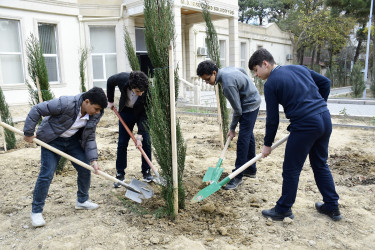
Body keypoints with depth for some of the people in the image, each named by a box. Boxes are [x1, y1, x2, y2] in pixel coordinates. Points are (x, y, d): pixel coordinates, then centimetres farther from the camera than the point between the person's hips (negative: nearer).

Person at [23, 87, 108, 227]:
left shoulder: (94, 115, -14)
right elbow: (37, 110, -24)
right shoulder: (66, 104, -33)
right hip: (52, 140, -5)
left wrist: (93, 159, -16)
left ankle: (82, 201, 25)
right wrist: (29, 133, -19)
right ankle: (36, 211, 10)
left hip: (73, 140, 6)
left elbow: (90, 138, -7)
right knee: (46, 175, -8)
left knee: (85, 170, 3)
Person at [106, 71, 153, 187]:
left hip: (141, 112, -1)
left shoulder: (147, 91, -34)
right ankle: (120, 174, 11)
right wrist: (110, 101, 2)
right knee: (122, 143, 0)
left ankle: (146, 172, 8)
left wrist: (140, 135, -30)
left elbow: (145, 114, -28)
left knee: (146, 142, -7)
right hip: (126, 111, 1)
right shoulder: (122, 79, -30)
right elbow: (110, 82, -5)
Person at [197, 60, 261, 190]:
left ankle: (238, 176, -4)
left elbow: (238, 110, -24)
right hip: (253, 100, 11)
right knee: (249, 135, 16)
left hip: (250, 105, -10)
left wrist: (232, 128, -12)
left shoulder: (228, 85, -32)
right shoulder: (226, 69, -2)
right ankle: (251, 169, 29)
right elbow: (243, 71, 18)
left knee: (243, 139, -10)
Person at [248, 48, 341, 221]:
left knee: (291, 169, 6)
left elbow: (272, 119, -4)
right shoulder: (299, 68, 14)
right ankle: (332, 207, 32)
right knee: (320, 164, 22)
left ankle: (283, 210, 19)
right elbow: (325, 82, 18)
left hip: (305, 125, -8)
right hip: (325, 118, 8)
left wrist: (268, 144, 7)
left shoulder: (271, 83, -5)